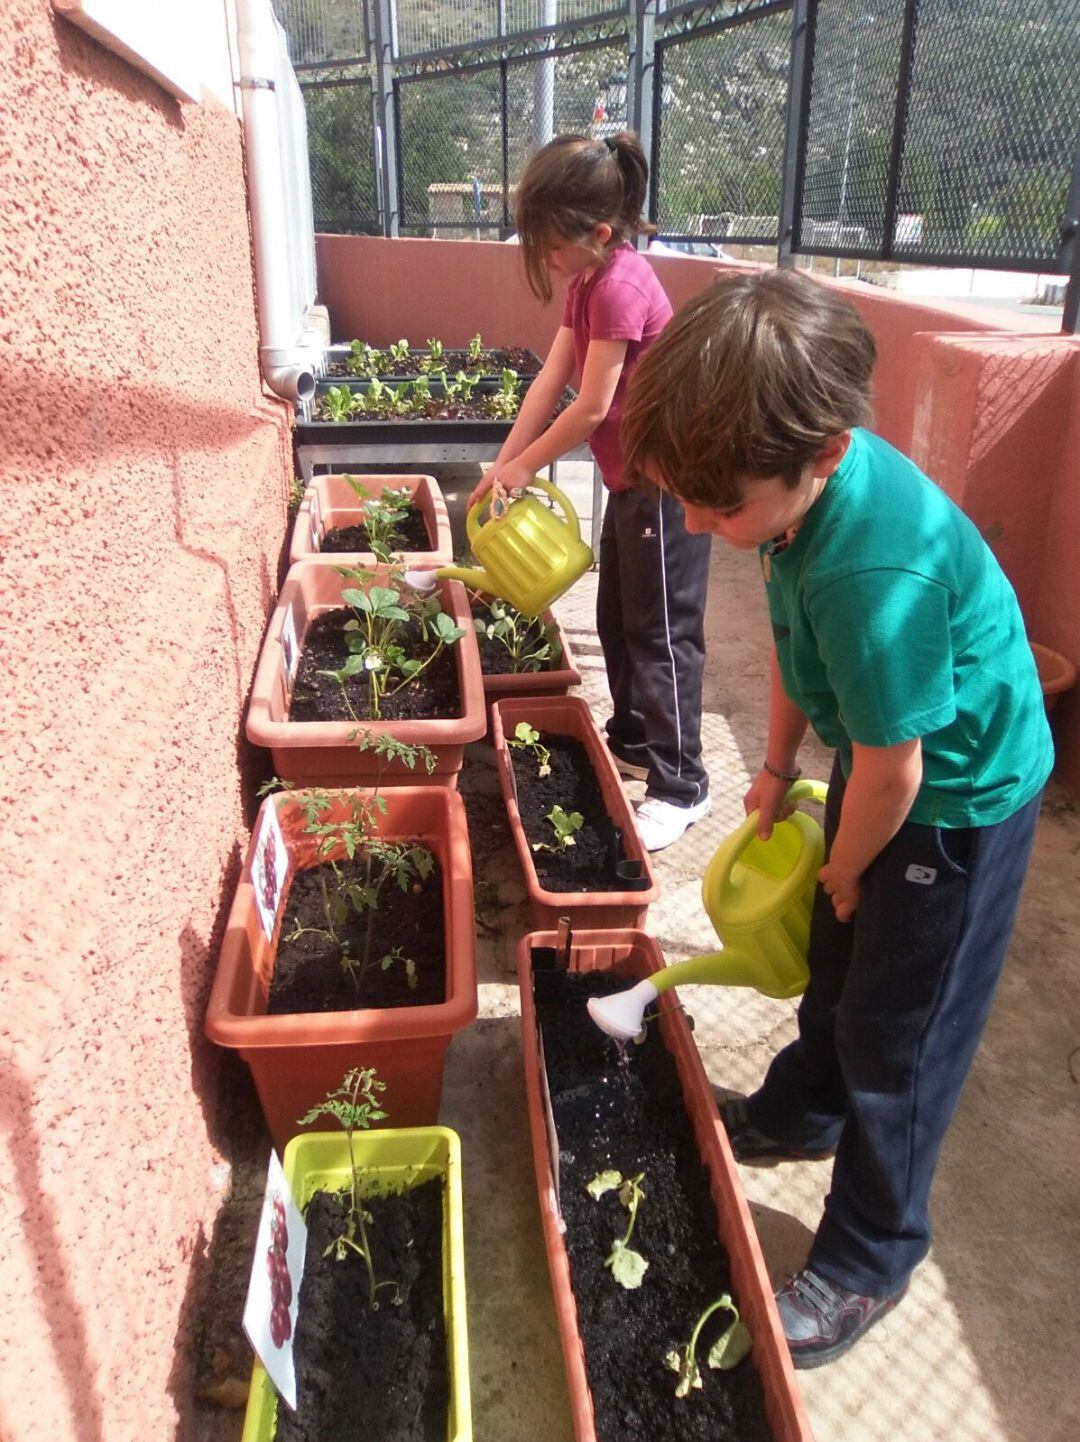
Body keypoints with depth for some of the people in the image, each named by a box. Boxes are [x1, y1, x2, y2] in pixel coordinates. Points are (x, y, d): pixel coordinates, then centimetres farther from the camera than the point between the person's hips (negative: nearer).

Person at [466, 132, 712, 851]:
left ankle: (681, 786, 7)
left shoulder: (620, 286, -21)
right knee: (618, 618, 18)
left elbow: (592, 407, -20)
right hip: (631, 479, 10)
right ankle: (633, 740, 35)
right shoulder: (589, 281, 9)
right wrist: (504, 463, 0)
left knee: (662, 632, -4)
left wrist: (521, 468, -8)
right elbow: (551, 379, 6)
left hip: (665, 481, -10)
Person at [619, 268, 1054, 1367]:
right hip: (887, 761, 8)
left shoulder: (871, 569, -40)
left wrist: (847, 868, -9)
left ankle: (870, 1262, 30)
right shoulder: (813, 472, -14)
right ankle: (800, 1115, 53)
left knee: (896, 1033, 7)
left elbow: (891, 769, -27)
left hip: (959, 799, -8)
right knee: (836, 960, 26)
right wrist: (777, 764, 8)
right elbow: (792, 635, 3)